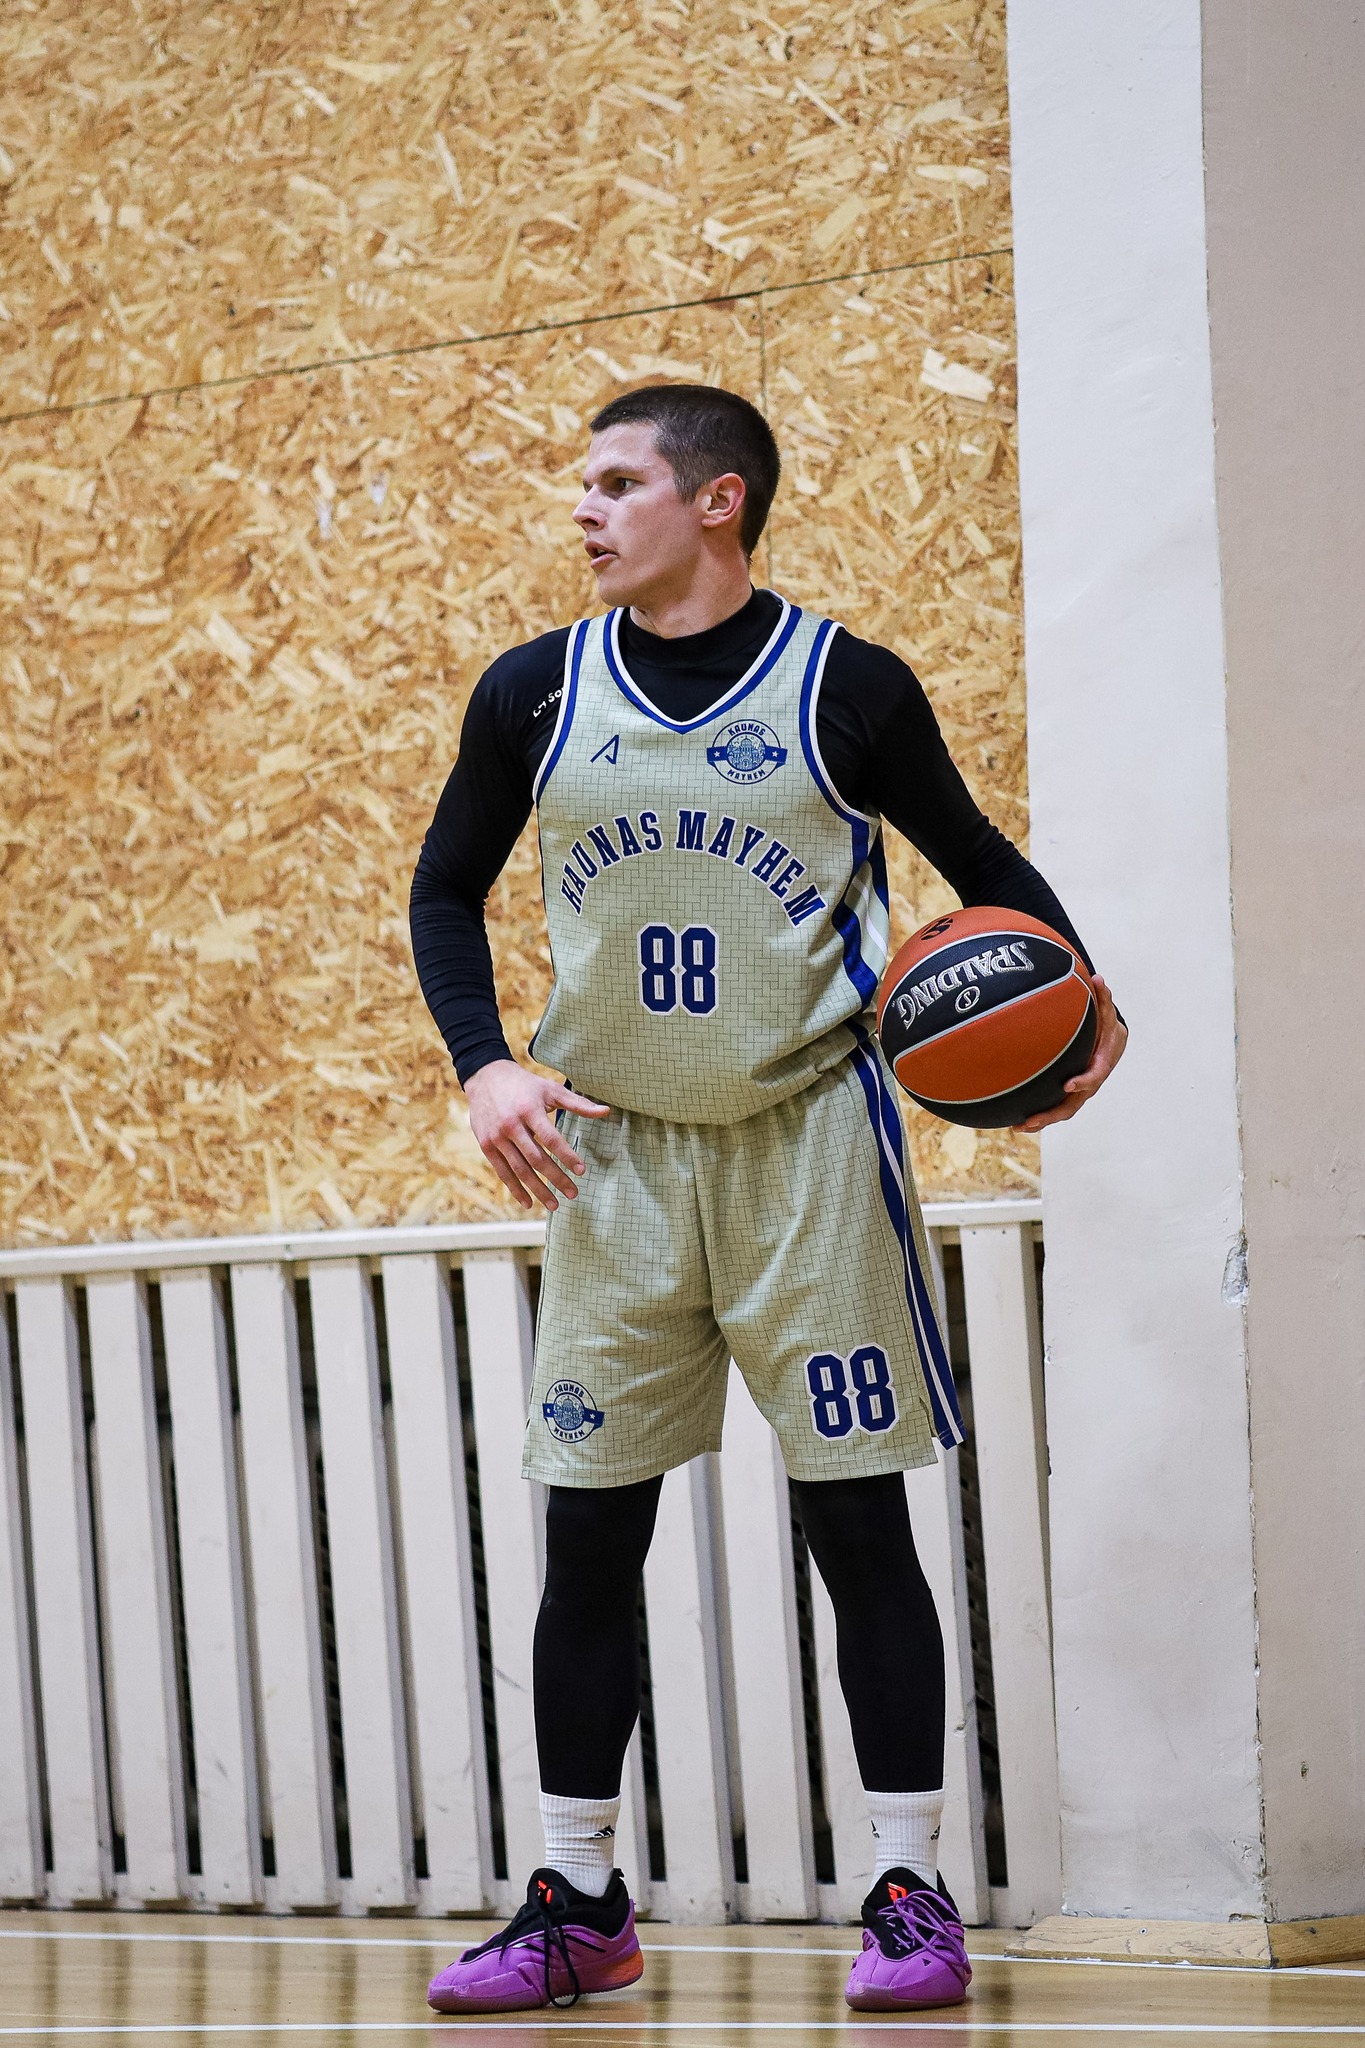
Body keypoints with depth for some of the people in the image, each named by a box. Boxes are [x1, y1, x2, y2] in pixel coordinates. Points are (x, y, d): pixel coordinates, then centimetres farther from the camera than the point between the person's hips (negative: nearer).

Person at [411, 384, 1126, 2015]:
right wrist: (483, 1064, -3)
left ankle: (910, 1892, 6)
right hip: (612, 1151, 3)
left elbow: (979, 862, 7)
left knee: (858, 1524, -2)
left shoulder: (848, 689, -6)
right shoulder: (535, 693, 1)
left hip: (808, 1143, -3)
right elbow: (446, 891, 13)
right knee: (587, 1537, 4)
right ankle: (577, 1905, 14)